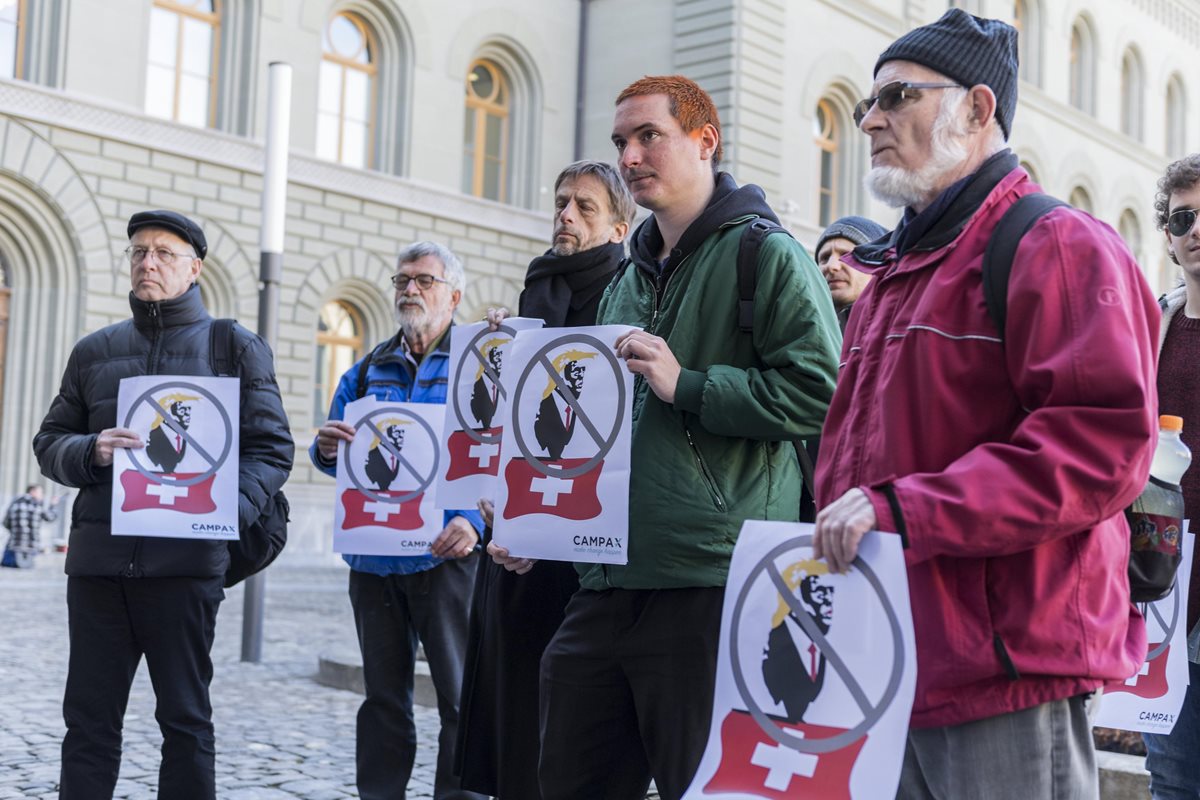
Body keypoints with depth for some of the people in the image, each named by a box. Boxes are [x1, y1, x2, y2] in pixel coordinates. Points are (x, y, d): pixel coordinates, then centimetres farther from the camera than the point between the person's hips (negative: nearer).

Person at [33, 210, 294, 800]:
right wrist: (90, 452, -8)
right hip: (98, 558, 3)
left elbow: (272, 448, 1)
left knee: (185, 721, 4)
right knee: (89, 721, 7)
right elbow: (49, 442, 15)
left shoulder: (236, 348, 5)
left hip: (185, 560, -3)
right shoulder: (94, 352, 16)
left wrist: (229, 509, -16)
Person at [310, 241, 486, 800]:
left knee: (460, 695, -1)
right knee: (383, 695, 13)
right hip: (373, 554, 5)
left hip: (443, 553, -5)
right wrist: (326, 449, -9)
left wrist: (474, 521, -26)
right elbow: (336, 457, 16)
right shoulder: (367, 371, 16)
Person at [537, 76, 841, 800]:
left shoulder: (766, 253, -2)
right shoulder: (627, 282, 23)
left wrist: (687, 386, -16)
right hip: (608, 584, 8)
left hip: (712, 587, -8)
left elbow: (820, 390, -14)